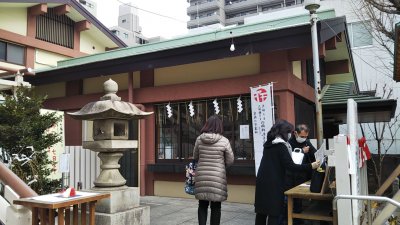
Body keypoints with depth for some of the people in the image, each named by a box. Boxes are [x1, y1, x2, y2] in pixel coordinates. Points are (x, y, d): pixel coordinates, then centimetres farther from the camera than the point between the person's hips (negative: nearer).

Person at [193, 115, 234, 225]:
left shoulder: (199, 139, -2)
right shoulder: (224, 141, -9)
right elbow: (230, 160, -1)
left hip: (201, 177, 2)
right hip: (217, 178, -2)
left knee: (202, 205, 14)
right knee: (216, 206, 11)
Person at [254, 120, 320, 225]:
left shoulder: (268, 144, 11)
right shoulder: (281, 145, -13)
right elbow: (290, 166, -16)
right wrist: (310, 166, -14)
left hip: (262, 182, 8)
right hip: (273, 184, -8)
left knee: (261, 211, 14)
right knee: (274, 212, -2)